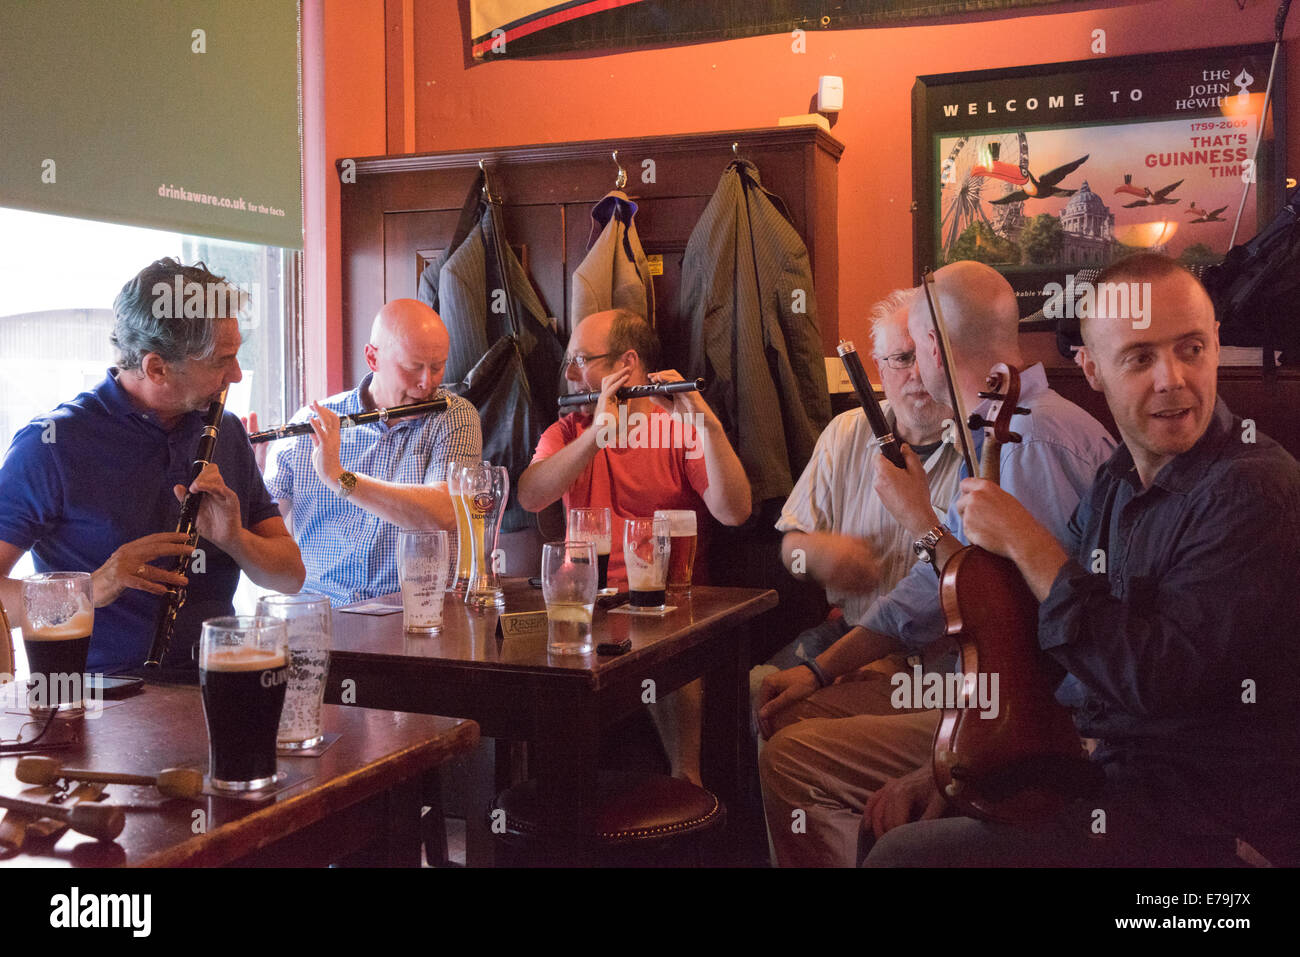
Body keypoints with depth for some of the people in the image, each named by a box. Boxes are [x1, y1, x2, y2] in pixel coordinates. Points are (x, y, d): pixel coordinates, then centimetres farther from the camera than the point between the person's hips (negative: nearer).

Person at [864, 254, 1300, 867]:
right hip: (1093, 765, 8)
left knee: (901, 854, -14)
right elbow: (1046, 644, 14)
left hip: (1202, 831, -8)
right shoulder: (1115, 484, 7)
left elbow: (1155, 676, -30)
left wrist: (1027, 543, -23)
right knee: (898, 819, 14)